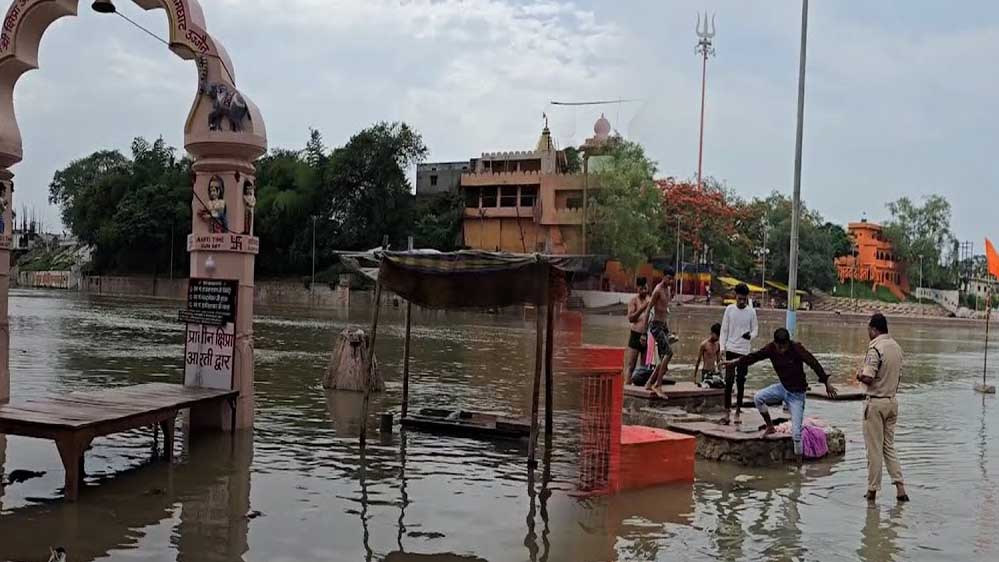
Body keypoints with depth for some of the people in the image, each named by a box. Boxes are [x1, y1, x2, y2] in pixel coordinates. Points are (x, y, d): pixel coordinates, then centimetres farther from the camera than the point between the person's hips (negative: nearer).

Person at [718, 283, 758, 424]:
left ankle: (738, 412, 13)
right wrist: (723, 347, -5)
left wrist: (751, 335, -18)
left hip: (744, 350, 1)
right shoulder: (730, 309, 1)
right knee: (729, 381, -3)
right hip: (731, 349, -1)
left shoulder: (751, 311, 2)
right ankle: (727, 412, 0)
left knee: (741, 382, 5)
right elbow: (724, 329, 4)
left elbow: (755, 329, 6)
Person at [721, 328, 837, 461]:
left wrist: (826, 383, -24)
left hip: (797, 394, -5)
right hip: (782, 387, 5)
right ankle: (770, 426, 3)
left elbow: (813, 363, -23)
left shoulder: (797, 349, -23)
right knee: (758, 398, -18)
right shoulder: (771, 348, -10)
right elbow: (754, 356, 0)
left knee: (796, 432, -8)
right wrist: (735, 362, 2)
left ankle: (799, 461, 8)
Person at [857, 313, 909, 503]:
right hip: (892, 401, 7)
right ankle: (900, 487, 8)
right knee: (889, 446, 15)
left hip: (876, 403, -7)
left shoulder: (875, 348, -18)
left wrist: (859, 375, -4)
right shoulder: (896, 347, 7)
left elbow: (867, 378, -24)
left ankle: (873, 490, 9)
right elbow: (898, 375, 15)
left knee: (874, 448, 1)